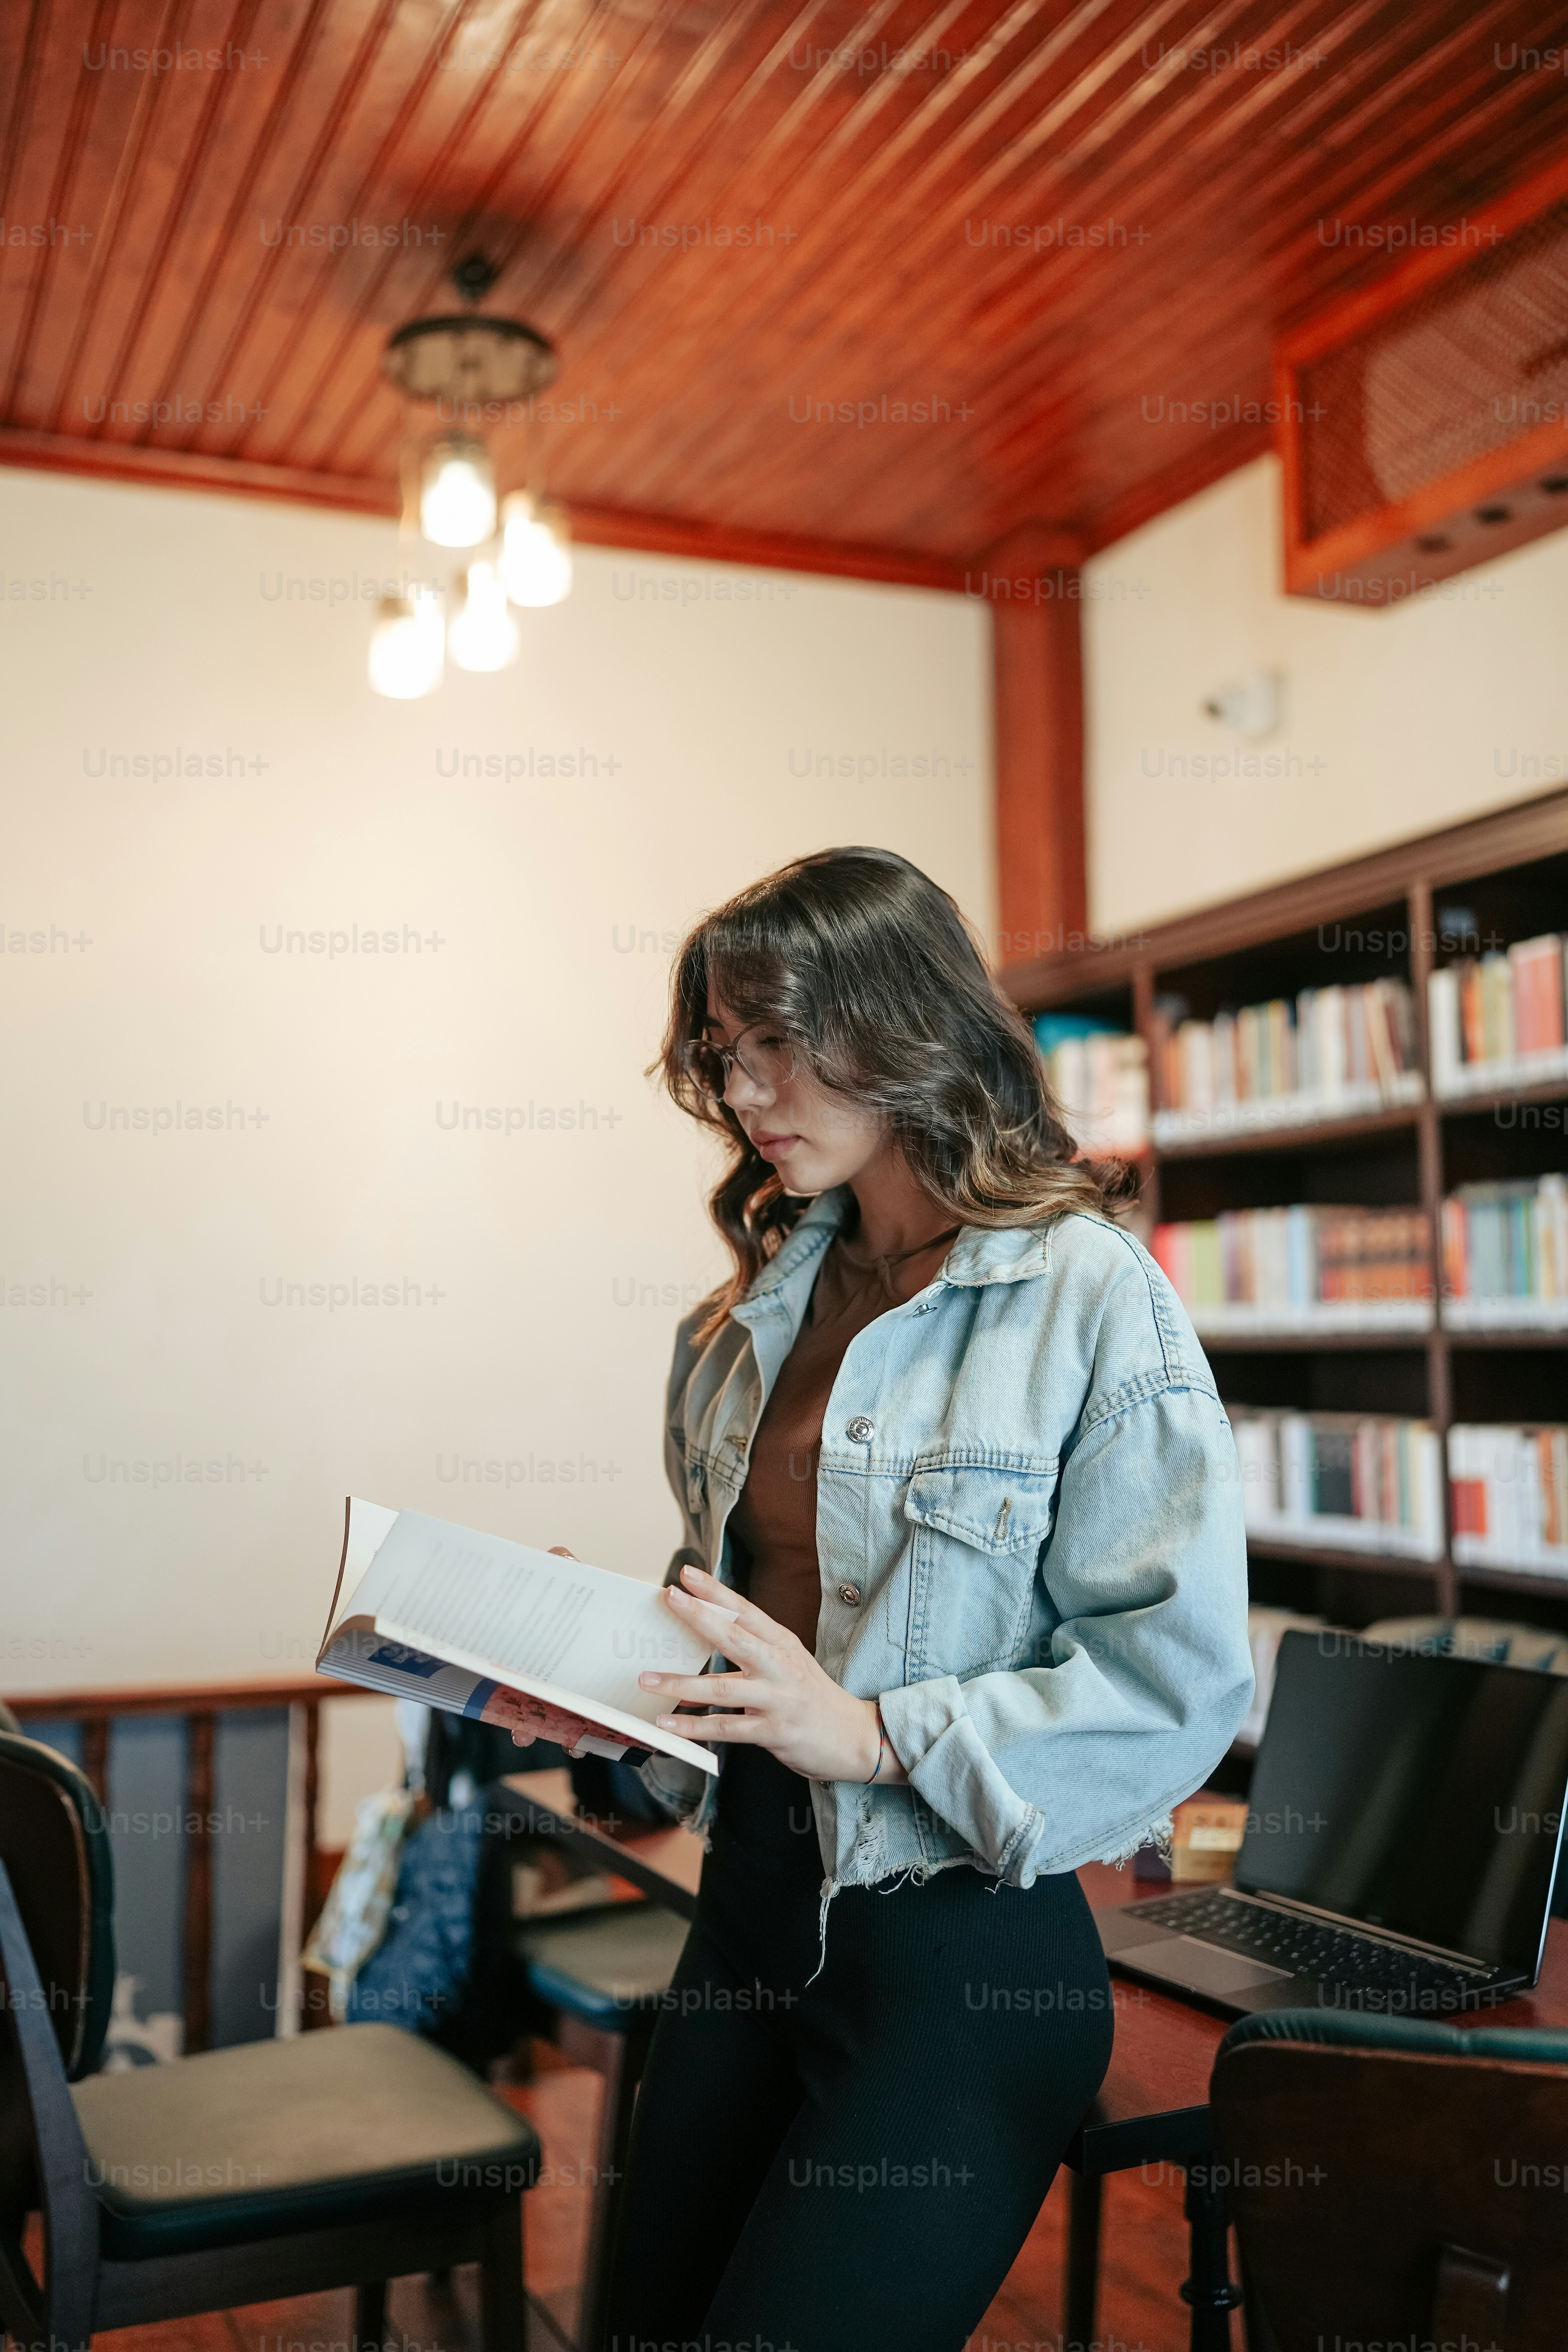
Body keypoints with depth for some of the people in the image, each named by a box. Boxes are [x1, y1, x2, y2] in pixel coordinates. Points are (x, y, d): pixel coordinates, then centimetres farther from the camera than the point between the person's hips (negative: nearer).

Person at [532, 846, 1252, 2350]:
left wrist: (872, 1731, -23)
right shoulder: (748, 1321, 8)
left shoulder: (1093, 1301, -12)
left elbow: (1182, 1679, -16)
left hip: (966, 1947, -6)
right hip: (747, 1907, 7)